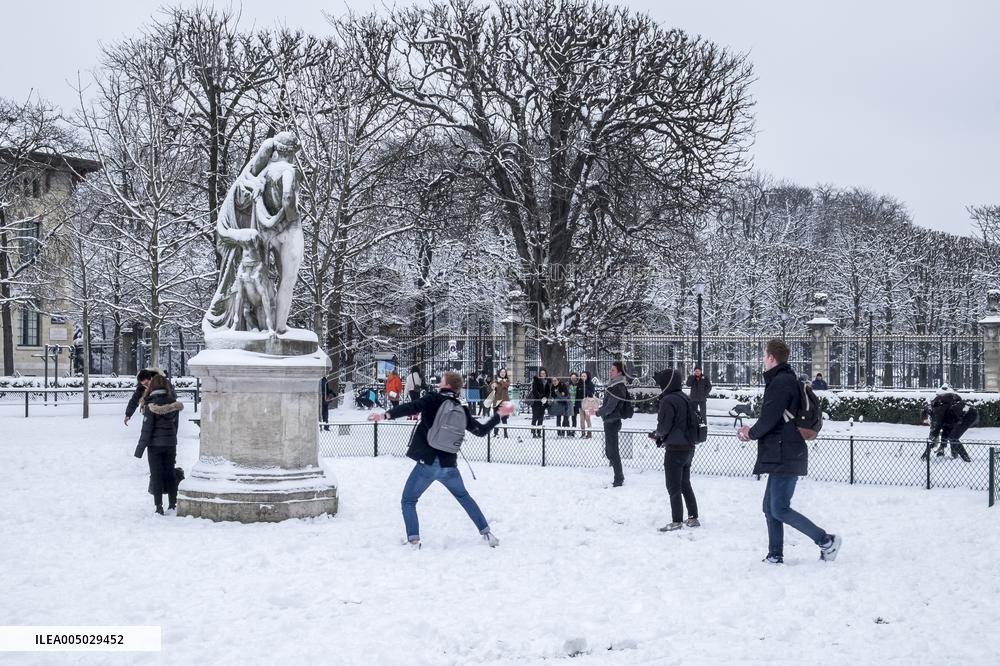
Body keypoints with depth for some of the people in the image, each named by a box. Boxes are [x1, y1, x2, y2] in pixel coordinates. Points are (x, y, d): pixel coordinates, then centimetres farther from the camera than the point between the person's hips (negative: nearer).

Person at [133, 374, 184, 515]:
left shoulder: (151, 405, -14)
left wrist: (140, 448, -7)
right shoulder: (174, 404, -1)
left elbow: (147, 429, -14)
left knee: (156, 475, 3)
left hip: (155, 445, -4)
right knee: (170, 474, 14)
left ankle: (159, 507, 1)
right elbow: (176, 424, 8)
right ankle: (173, 504, 18)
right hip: (171, 444, 4)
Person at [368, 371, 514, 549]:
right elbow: (481, 431, 16)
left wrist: (386, 414, -31)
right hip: (449, 465, 5)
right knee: (463, 496, 27)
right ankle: (486, 533, 26)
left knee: (408, 501, 9)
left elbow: (410, 407, -23)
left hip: (427, 462, -5)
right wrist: (499, 415, 29)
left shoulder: (432, 400, -6)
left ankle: (413, 540, -8)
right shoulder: (462, 410, 6)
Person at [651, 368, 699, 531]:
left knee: (673, 487, 1)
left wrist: (655, 434, 4)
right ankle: (693, 518, 22)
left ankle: (676, 521, 4)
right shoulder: (684, 398, 9)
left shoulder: (668, 401, -19)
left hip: (675, 449, -9)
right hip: (688, 447, 9)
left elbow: (664, 427, -18)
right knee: (685, 484, 18)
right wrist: (660, 437, 11)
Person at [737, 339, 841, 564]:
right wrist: (752, 431, 9)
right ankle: (775, 556, 16)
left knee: (779, 509, -9)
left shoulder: (781, 382, -16)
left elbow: (769, 419, -20)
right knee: (770, 507, 12)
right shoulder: (786, 380, 17)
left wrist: (751, 433, -1)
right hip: (782, 457, 11)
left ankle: (826, 540, -3)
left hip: (785, 458, -11)